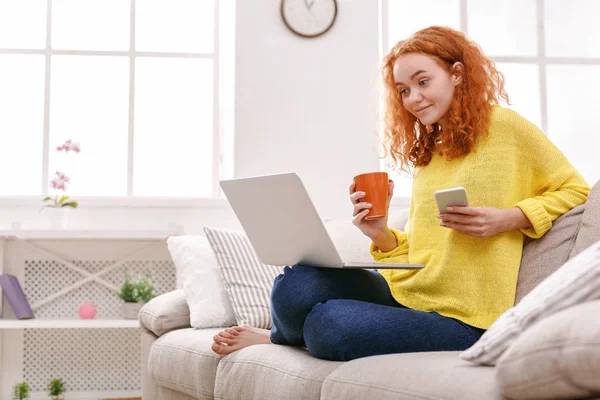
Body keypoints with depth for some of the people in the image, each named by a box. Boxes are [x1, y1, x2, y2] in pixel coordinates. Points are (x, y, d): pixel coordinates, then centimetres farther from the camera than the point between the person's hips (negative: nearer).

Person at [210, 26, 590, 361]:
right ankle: (288, 334, 14)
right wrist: (382, 235, -4)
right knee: (296, 285, -21)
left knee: (328, 325, -29)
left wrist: (507, 218, -14)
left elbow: (575, 191, 2)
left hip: (461, 320, -6)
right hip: (405, 294, 6)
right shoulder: (427, 152, 19)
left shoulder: (502, 126, -1)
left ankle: (283, 335, 7)